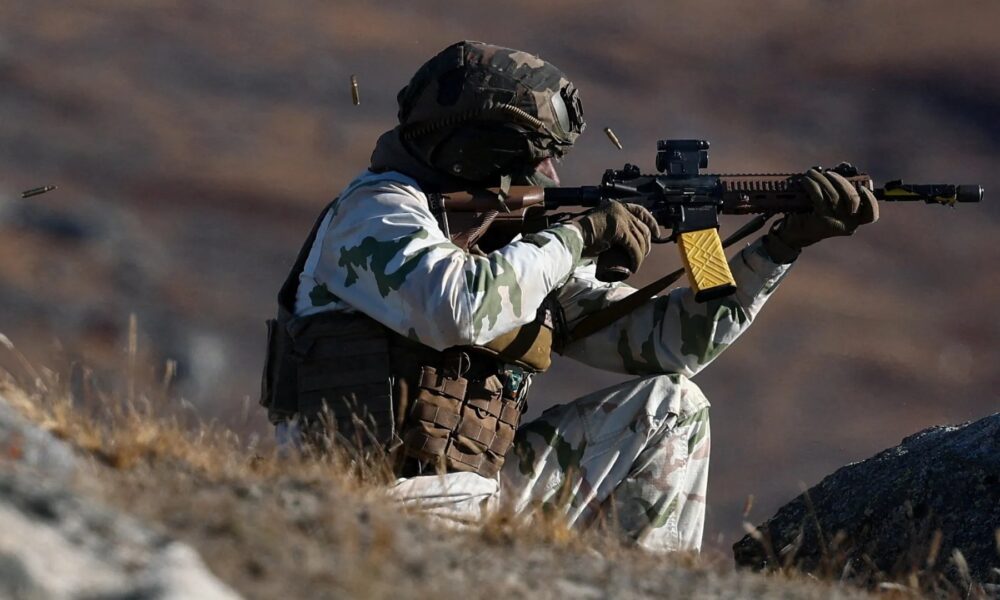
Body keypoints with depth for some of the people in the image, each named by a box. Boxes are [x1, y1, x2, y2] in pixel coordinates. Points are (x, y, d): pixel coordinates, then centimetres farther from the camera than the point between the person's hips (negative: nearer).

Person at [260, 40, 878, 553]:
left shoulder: (523, 246, 13)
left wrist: (786, 242, 6)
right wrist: (582, 236, -16)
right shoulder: (379, 210, -9)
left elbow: (660, 339, 12)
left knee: (669, 406, 8)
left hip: (474, 494, 8)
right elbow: (459, 311, -30)